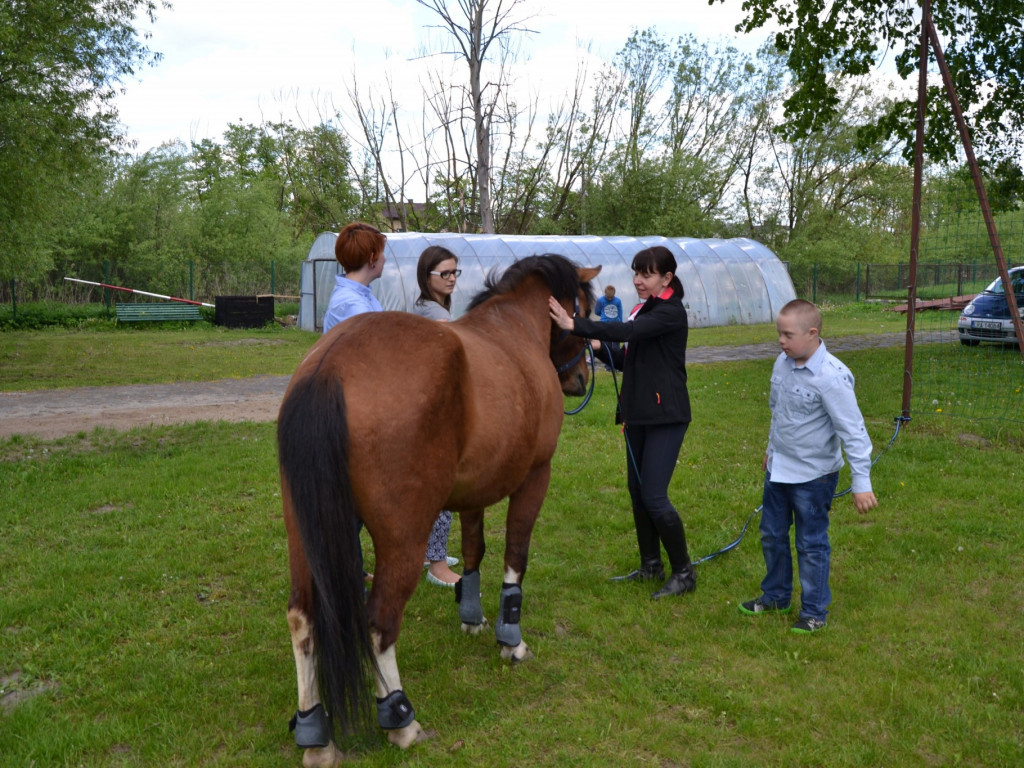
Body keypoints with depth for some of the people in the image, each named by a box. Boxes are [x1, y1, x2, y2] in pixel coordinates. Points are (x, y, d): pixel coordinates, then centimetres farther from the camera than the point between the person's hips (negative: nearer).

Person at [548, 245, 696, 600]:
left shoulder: (671, 311, -14)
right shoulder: (643, 310, 13)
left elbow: (628, 332, -30)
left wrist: (575, 325, -37)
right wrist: (600, 347, -3)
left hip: (665, 417, -9)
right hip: (638, 414, 9)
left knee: (654, 497, -9)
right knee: (637, 491, 13)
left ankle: (684, 572, 7)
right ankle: (651, 566, 27)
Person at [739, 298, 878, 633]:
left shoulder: (831, 377, -24)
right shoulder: (782, 363, -1)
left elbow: (853, 432, -23)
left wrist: (861, 483, -24)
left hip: (813, 476, -7)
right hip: (778, 470, 8)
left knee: (811, 544, 6)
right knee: (771, 535, 19)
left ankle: (815, 612, 25)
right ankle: (775, 597, 39)